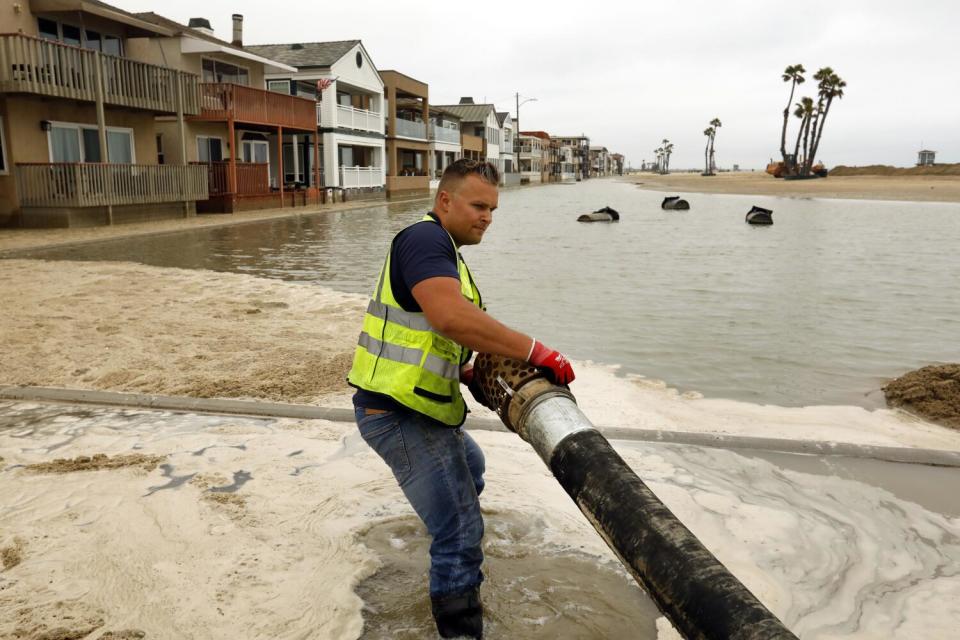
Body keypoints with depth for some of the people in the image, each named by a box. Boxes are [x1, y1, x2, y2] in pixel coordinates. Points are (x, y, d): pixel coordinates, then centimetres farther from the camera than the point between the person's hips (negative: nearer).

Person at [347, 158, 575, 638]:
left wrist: (464, 372, 11)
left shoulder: (441, 248, 15)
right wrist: (533, 350, -33)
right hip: (401, 414, -11)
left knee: (470, 468, 34)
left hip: (420, 407, 11)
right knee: (461, 534, -10)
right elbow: (451, 316, -37)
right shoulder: (425, 238, -18)